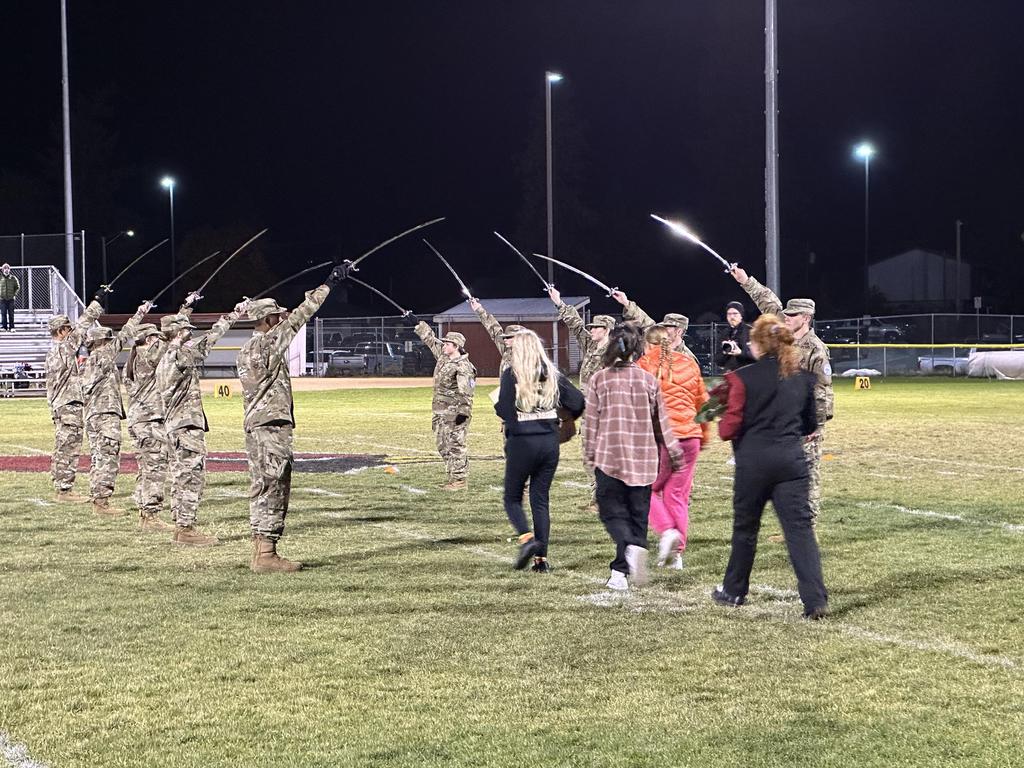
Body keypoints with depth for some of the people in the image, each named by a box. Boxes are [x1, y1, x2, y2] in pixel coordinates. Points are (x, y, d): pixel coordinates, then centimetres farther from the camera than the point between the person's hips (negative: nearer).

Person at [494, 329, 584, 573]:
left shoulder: (511, 375, -8)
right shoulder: (552, 374, 4)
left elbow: (504, 410, -15)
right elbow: (577, 401, 0)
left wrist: (497, 404, 7)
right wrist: (570, 418, 20)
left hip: (522, 442, -4)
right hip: (550, 442, 4)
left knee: (512, 497, 11)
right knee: (541, 499, 11)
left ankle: (527, 538, -15)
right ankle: (542, 558, 7)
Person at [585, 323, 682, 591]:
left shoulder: (599, 380, -3)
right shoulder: (649, 380, 2)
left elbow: (592, 421, -1)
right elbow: (661, 421, 8)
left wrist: (590, 455, 10)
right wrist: (673, 452, 19)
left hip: (610, 458, -2)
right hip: (643, 459, 2)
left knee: (613, 511, 4)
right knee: (638, 514, 10)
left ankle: (630, 547, -26)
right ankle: (621, 572, 6)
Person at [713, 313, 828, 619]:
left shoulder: (743, 378, -8)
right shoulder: (803, 378, 6)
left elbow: (729, 429, -9)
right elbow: (810, 425, 15)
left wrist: (722, 423, 12)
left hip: (754, 459, -3)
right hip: (791, 458, 3)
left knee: (745, 528, 15)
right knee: (800, 528, -2)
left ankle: (734, 591, 30)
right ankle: (815, 599, -13)